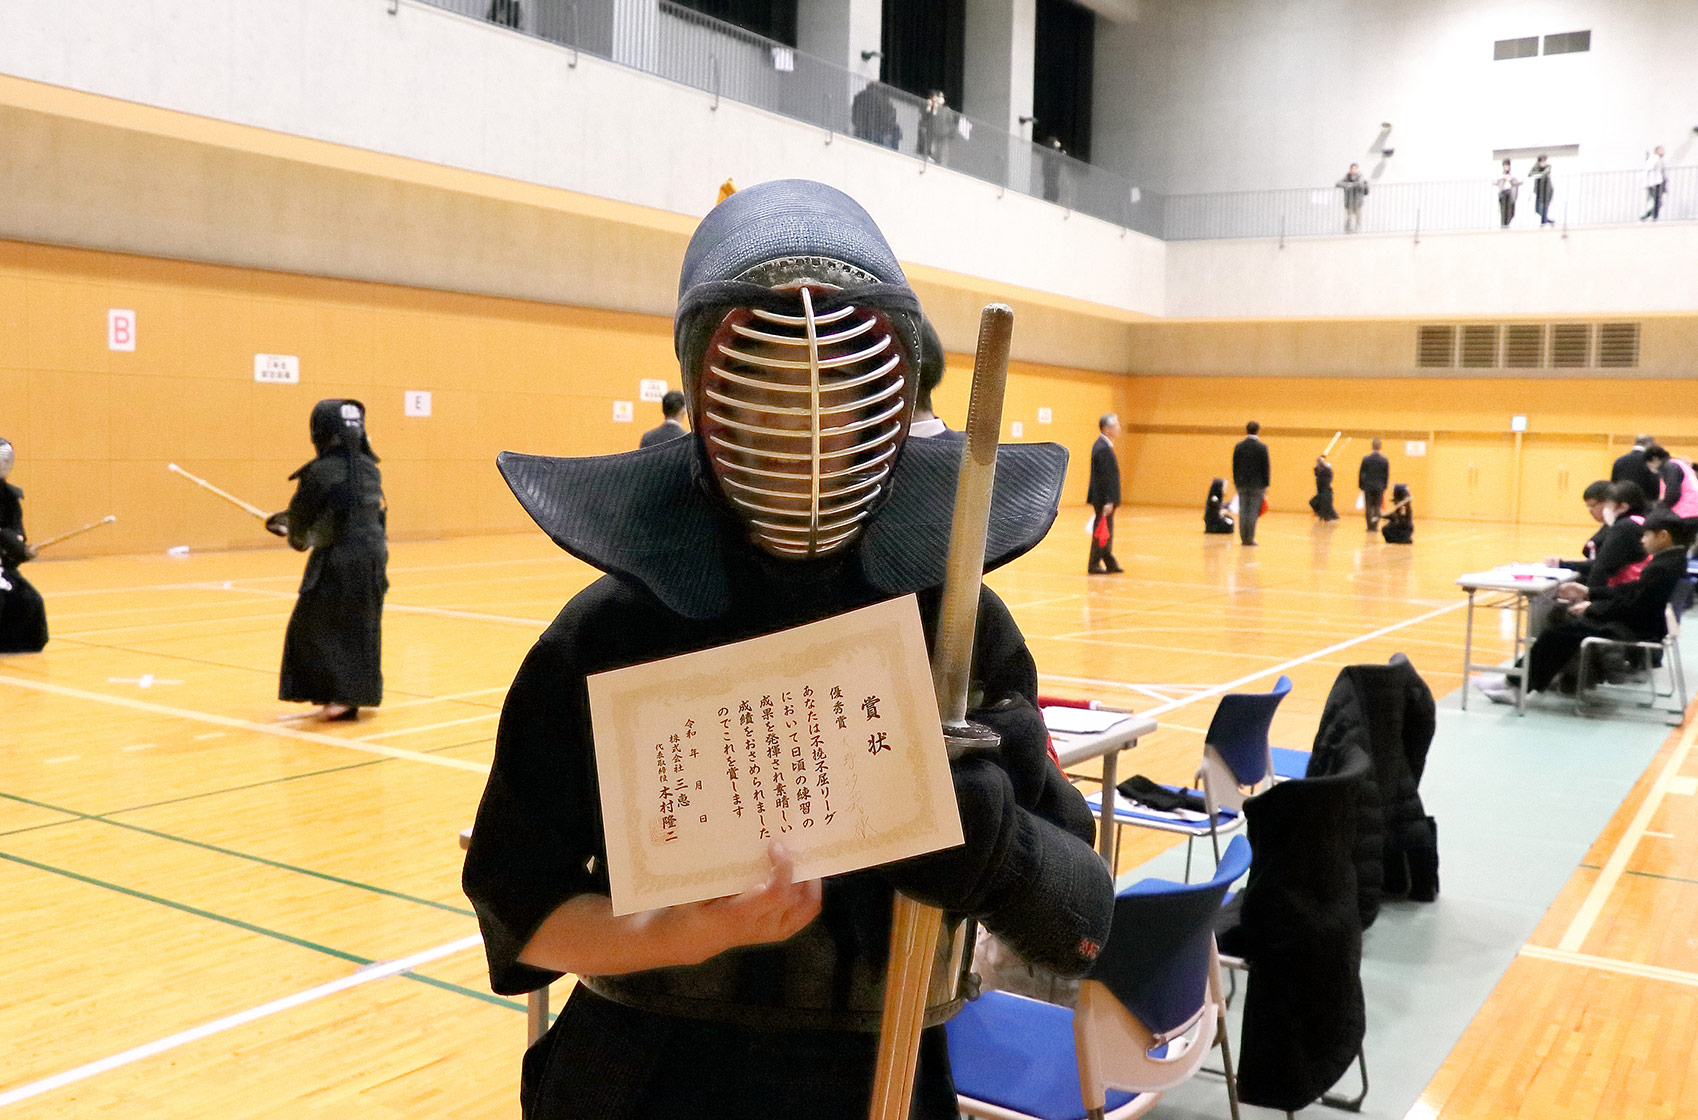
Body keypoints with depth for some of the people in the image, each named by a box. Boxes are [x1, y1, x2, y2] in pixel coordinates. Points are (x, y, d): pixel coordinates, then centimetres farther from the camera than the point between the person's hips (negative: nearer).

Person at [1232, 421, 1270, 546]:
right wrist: (1266, 485, 1)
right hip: (1257, 484, -3)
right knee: (1253, 511, 0)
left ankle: (1243, 538, 8)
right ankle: (1250, 539, -1)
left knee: (1243, 512, 6)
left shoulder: (1239, 446, 1)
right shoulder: (1262, 447, -7)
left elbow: (1235, 466, 5)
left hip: (1242, 484, 3)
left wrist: (1236, 482, 13)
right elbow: (1266, 467, -5)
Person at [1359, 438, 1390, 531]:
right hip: (1379, 488, 1)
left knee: (1368, 507, 5)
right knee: (1377, 507, 6)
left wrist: (1361, 486, 6)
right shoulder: (1385, 460, -2)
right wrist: (1384, 487, 12)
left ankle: (1370, 526, 3)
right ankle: (1375, 526, 2)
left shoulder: (1366, 459, -6)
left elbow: (1361, 473, -2)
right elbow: (1387, 475, 3)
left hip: (1368, 487, -1)